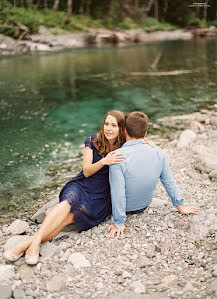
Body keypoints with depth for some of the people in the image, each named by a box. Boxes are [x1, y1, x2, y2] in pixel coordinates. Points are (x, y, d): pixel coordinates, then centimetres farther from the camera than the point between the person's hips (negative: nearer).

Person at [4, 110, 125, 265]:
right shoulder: (93, 141, 3)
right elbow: (86, 171, -2)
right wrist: (103, 162, -23)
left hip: (102, 197, -1)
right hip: (81, 185, 1)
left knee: (72, 215, -29)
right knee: (67, 203, -34)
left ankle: (31, 242, -34)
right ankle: (35, 242, -40)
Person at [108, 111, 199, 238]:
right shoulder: (158, 152, -15)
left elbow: (118, 193, -29)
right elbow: (169, 181, -3)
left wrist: (119, 222, -18)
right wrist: (180, 206, 10)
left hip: (125, 208, -5)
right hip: (144, 206, 5)